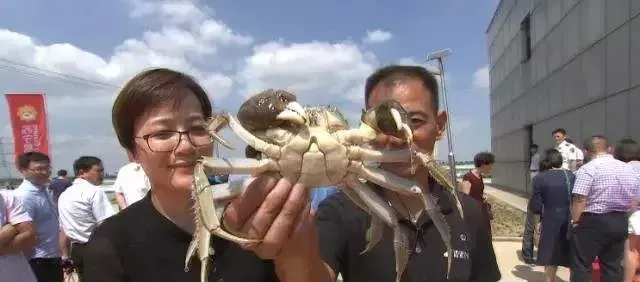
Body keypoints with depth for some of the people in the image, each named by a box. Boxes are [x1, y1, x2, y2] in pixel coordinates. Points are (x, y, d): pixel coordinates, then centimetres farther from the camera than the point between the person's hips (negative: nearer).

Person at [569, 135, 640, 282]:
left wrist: (575, 221, -7)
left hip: (593, 222, -7)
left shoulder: (588, 169, -14)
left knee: (581, 265, 4)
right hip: (621, 222, 7)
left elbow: (580, 200, -19)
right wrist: (621, 214, 20)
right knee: (613, 266, 16)